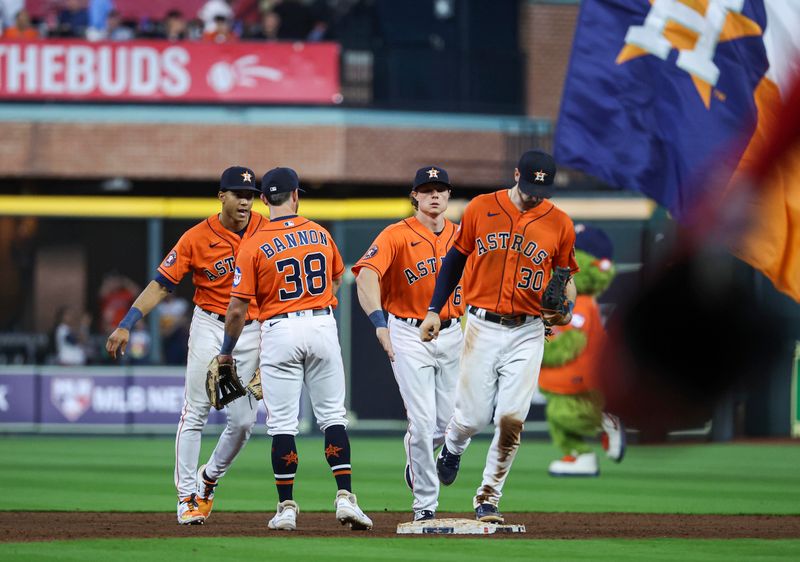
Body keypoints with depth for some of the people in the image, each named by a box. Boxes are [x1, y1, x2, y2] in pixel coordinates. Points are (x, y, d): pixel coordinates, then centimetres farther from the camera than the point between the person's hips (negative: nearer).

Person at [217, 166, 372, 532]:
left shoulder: (254, 246, -7)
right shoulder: (320, 234, 5)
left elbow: (237, 308, -7)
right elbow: (337, 279, 22)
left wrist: (226, 352, 6)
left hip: (279, 329, -3)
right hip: (323, 326, 3)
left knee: (282, 422, 2)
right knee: (332, 415, 7)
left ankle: (286, 507, 3)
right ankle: (345, 497, -4)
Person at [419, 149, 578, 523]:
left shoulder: (559, 224, 2)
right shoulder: (481, 209, 1)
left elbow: (566, 276, 13)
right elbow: (455, 259, 11)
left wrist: (566, 309, -8)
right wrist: (434, 310, 8)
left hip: (527, 334, 0)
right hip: (483, 327, 0)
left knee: (511, 421, -8)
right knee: (472, 417, -1)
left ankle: (488, 499, 4)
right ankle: (452, 448, 36)